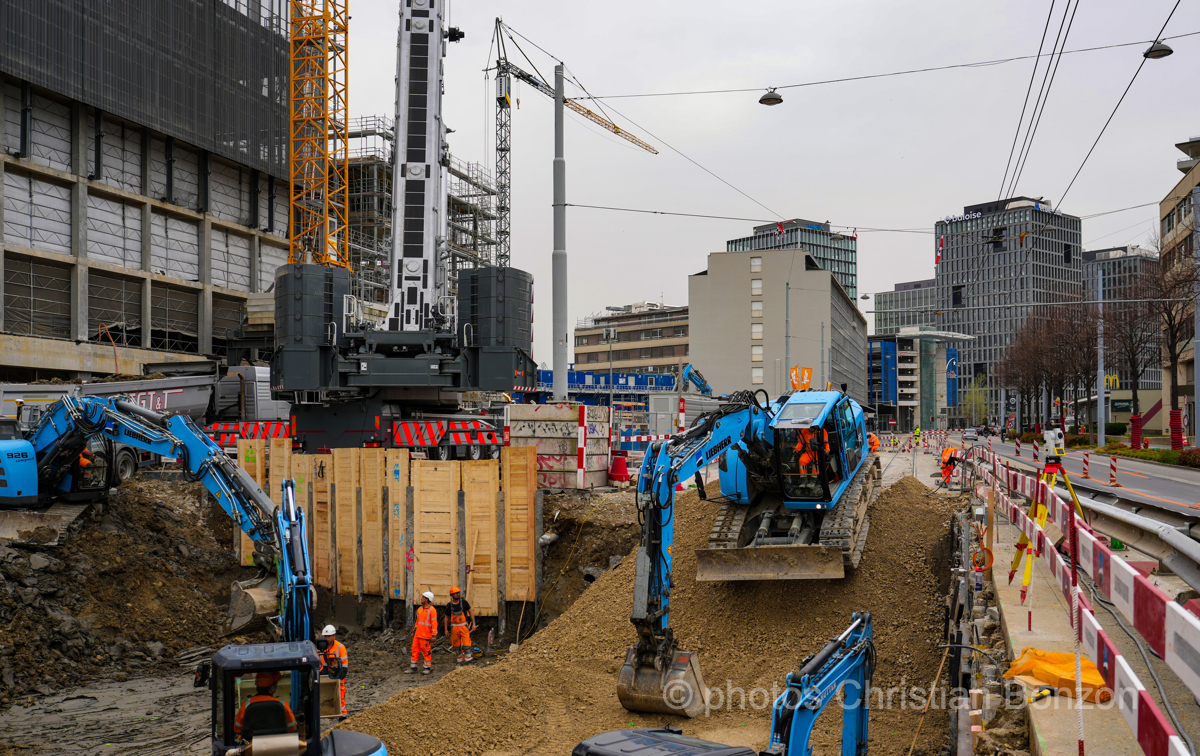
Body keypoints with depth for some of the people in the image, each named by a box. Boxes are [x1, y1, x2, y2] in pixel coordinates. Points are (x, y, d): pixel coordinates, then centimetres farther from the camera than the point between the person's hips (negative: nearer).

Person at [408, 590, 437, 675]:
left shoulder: (432, 610, -12)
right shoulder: (420, 609, 12)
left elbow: (434, 623, -13)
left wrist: (434, 635, -16)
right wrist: (414, 632, 23)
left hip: (425, 636, -7)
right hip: (417, 634, 7)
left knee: (426, 651, -1)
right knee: (415, 650, 8)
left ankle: (428, 667, 11)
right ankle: (413, 667, 17)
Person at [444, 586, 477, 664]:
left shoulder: (464, 602, -3)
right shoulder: (449, 606, 0)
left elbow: (471, 612, 5)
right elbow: (446, 618, 11)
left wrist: (473, 624, 0)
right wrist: (446, 629, 8)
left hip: (463, 626, -2)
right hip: (454, 627, 2)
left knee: (466, 643, -9)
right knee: (457, 644, 8)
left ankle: (468, 658, -6)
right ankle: (460, 658, 21)